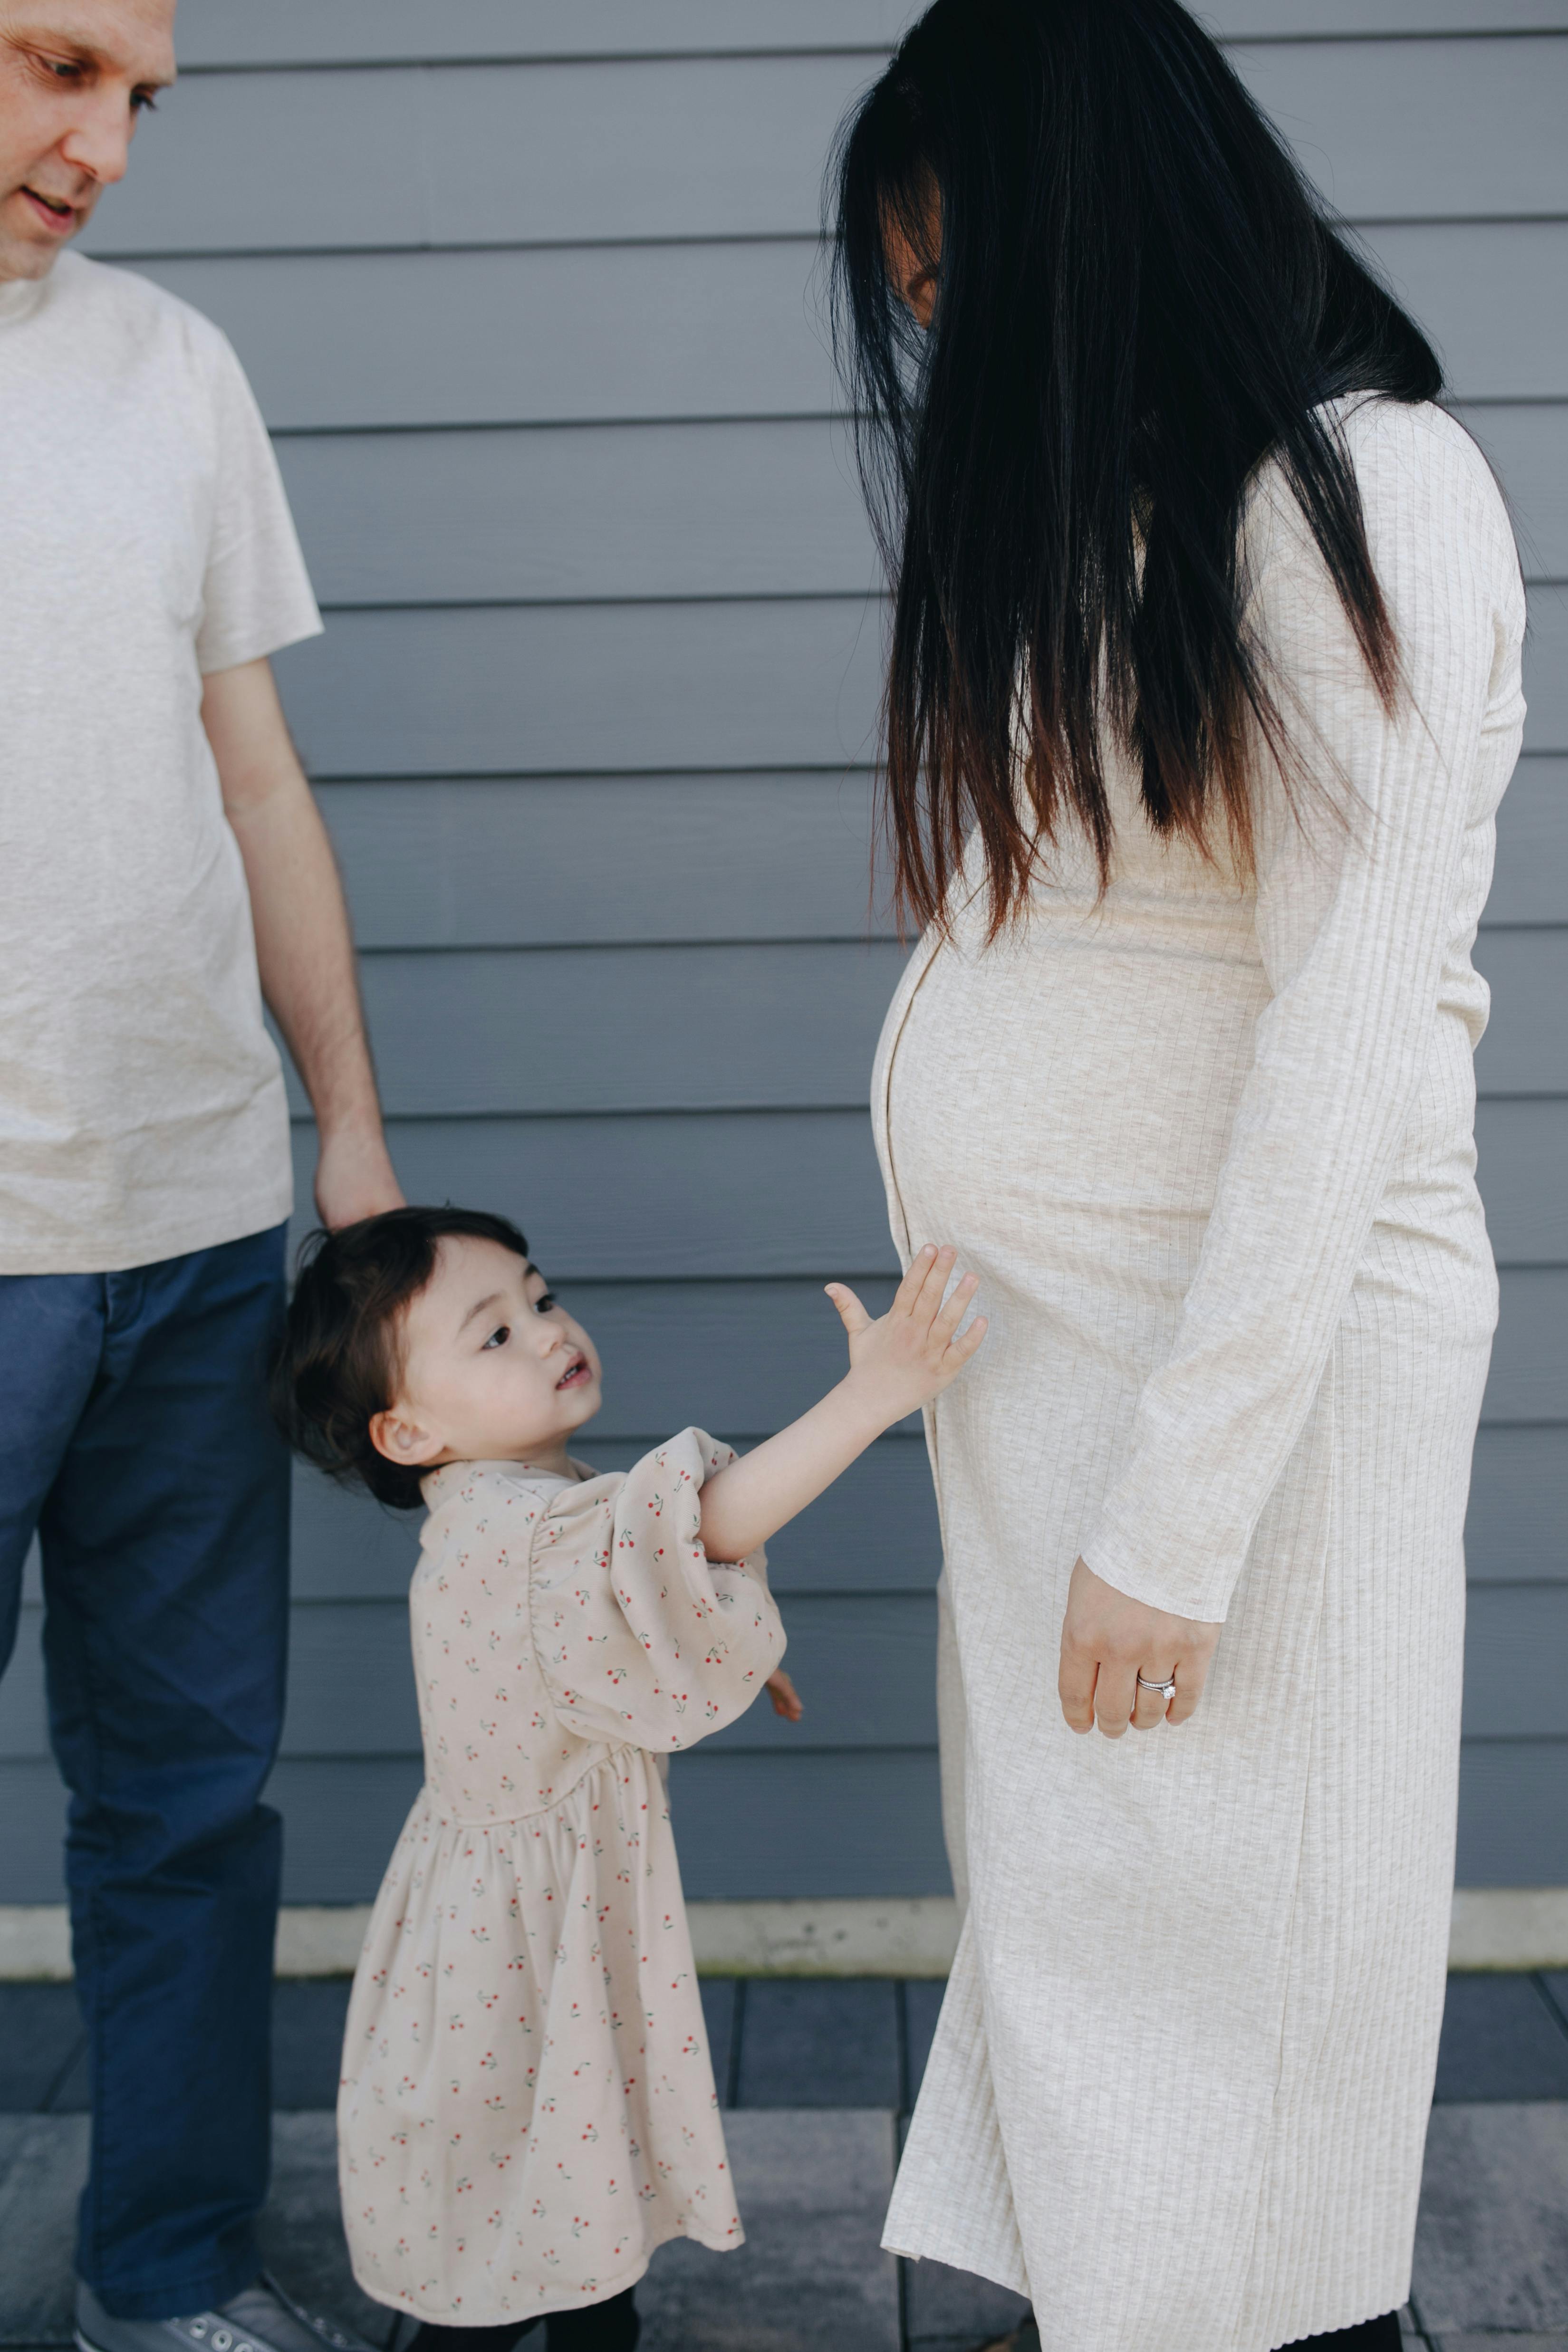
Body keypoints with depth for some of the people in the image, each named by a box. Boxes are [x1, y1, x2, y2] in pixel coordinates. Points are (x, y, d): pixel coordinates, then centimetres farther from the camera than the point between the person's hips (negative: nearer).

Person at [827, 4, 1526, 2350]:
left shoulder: (1357, 489, -10)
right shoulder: (1104, 513, 16)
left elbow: (1356, 1032, -17)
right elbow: (1065, 991, 10)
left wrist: (1178, 1515, -19)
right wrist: (974, 1367, 4)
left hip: (1258, 1360, -8)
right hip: (1051, 1352, 8)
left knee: (1215, 1970, 2)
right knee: (1061, 1927, 12)